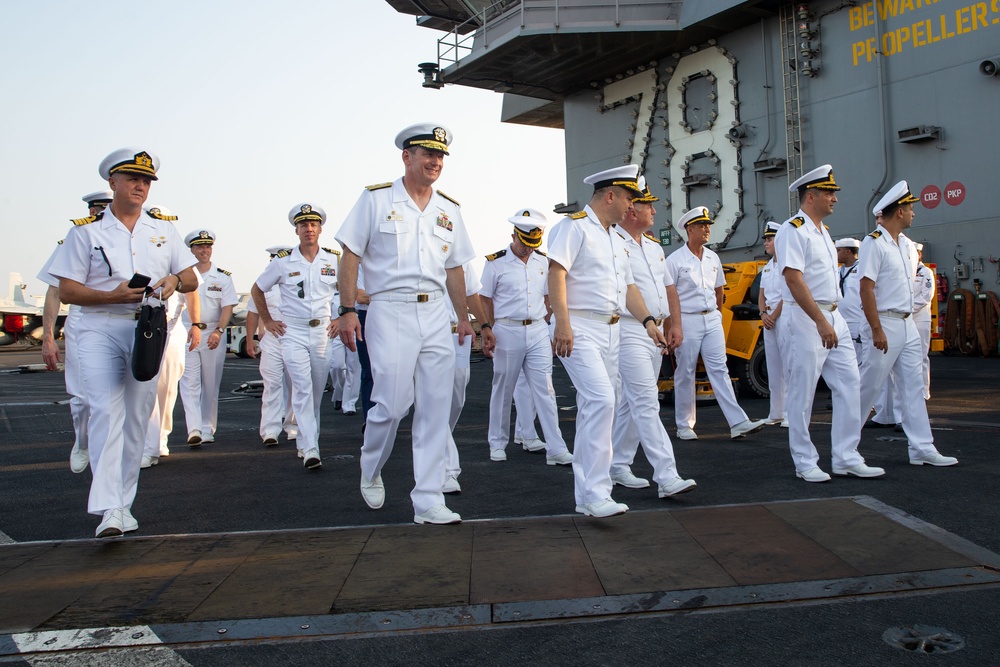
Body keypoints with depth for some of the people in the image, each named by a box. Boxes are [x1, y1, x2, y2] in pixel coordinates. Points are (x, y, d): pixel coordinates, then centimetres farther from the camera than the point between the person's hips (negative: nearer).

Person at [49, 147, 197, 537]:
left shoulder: (163, 230, 16)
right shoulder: (86, 231, 5)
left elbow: (191, 279, 16)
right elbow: (67, 291, 1)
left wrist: (175, 280, -8)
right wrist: (114, 296, -15)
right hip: (99, 330, -3)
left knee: (137, 417, 4)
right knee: (106, 410, -17)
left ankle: (122, 505, 13)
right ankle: (109, 509, -21)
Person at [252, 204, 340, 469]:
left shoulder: (334, 259, 4)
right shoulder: (283, 261, 0)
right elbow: (257, 290, 13)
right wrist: (268, 321, 8)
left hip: (323, 333, 2)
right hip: (293, 334, -2)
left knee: (317, 392, 9)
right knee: (303, 389, -14)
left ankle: (307, 441, 25)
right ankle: (310, 450, -17)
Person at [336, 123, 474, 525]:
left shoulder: (449, 210, 15)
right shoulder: (376, 198, 2)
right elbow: (351, 255, -1)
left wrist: (464, 318, 16)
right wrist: (348, 311, -8)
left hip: (435, 315, 5)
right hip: (390, 311, -4)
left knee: (435, 409, 1)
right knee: (393, 403, -9)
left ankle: (428, 502, 8)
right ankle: (370, 470, 23)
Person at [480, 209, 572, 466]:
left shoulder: (543, 261, 9)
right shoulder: (496, 262, -4)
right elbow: (486, 300, 0)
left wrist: (544, 325, 12)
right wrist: (491, 332, -4)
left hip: (537, 331, 3)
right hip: (507, 331, -3)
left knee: (544, 390, -1)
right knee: (503, 390, 8)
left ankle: (556, 449, -1)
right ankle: (497, 444, 22)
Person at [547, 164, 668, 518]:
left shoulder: (616, 239, 23)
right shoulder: (574, 226, -5)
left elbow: (627, 286, 25)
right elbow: (556, 271, -16)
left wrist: (648, 321, 12)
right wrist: (562, 322, -26)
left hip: (609, 330, 9)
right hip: (579, 329, -9)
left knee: (594, 408, 9)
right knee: (601, 400, -21)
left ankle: (585, 495, 16)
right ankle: (596, 494, -18)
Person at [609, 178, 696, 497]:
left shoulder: (654, 247, 18)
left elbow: (669, 289, 22)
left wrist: (675, 325, 10)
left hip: (655, 336, 9)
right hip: (629, 333, -9)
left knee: (633, 404, 12)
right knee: (647, 405, -12)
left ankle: (618, 465, 22)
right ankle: (667, 477, -14)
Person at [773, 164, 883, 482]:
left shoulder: (823, 230, 18)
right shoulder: (793, 230, -11)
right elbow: (793, 280, -20)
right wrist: (821, 322, -24)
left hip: (833, 317, 9)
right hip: (804, 319, -9)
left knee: (849, 384, 6)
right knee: (802, 393, -1)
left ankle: (847, 458, 14)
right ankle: (805, 463, 10)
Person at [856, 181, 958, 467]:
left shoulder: (907, 244, 14)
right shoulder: (874, 243, -12)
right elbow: (866, 290, -17)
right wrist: (877, 329, -22)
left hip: (908, 325, 9)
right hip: (884, 324, -8)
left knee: (914, 386, 6)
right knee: (869, 385, -2)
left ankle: (922, 449, 9)